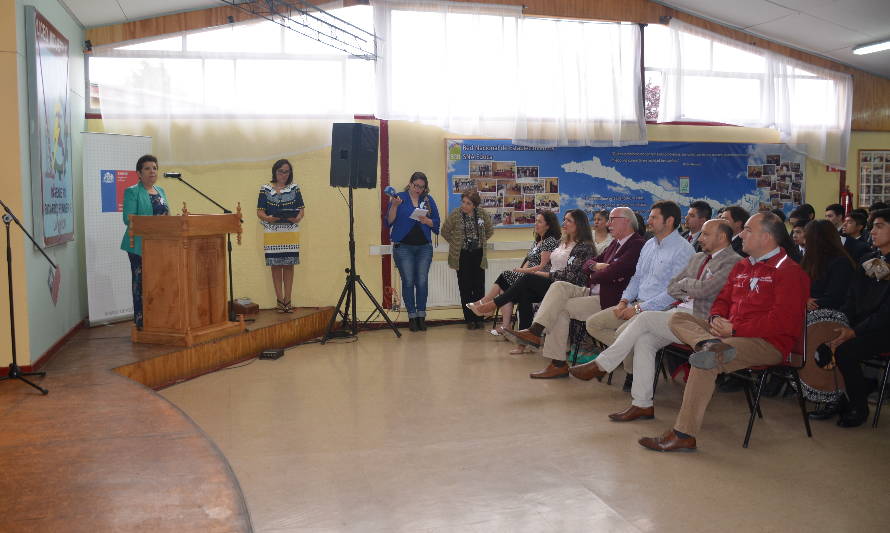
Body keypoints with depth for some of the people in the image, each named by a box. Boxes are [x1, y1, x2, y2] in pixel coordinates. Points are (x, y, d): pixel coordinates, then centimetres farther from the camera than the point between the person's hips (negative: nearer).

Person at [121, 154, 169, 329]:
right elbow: (129, 218, -13)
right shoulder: (132, 192, -4)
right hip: (140, 246, -6)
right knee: (141, 282, -3)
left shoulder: (161, 191, 16)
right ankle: (141, 322, 2)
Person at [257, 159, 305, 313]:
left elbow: (302, 210, 5)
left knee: (289, 266, 2)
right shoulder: (265, 189, 5)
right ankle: (280, 301, 7)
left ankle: (287, 300, 7)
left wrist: (298, 218, -17)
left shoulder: (294, 188, 8)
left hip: (291, 233, 1)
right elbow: (260, 212, 2)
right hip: (272, 233, 0)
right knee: (276, 266, 1)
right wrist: (268, 218, -20)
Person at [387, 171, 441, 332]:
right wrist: (394, 206, -19)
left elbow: (436, 223, 7)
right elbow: (389, 222, -5)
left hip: (424, 247, 2)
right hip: (403, 247, -2)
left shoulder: (428, 200, 9)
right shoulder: (399, 198, 1)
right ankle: (412, 317, 7)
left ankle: (421, 316, 10)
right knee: (408, 282, -1)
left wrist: (426, 220, -13)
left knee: (422, 282, 1)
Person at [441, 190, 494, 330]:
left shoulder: (483, 214, 0)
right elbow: (445, 231, 2)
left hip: (478, 255, 2)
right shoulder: (455, 214, -8)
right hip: (462, 256, -2)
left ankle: (478, 318, 13)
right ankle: (469, 319, 7)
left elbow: (490, 230, 16)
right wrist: (455, 243, 2)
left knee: (479, 287, 4)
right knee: (465, 288, 0)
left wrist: (482, 241, 8)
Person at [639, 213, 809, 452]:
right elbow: (723, 300, 25)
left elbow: (781, 321, -17)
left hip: (768, 343, -9)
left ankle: (684, 434, -26)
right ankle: (709, 344, -37)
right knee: (678, 318, -4)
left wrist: (734, 330, -17)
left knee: (705, 364, -30)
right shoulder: (742, 266, 20)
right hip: (731, 332, 9)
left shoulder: (789, 271, -7)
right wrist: (716, 319, 0)